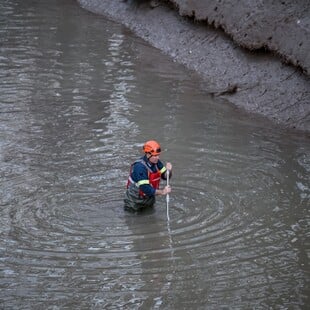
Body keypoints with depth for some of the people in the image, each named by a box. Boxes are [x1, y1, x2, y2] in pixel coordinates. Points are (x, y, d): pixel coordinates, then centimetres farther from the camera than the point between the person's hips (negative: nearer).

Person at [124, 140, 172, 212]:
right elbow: (145, 189, -34)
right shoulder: (140, 167, -32)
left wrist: (168, 170, -24)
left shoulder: (156, 162, -10)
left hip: (149, 198, 7)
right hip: (135, 200, -7)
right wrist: (162, 192, -33)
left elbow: (165, 176, -3)